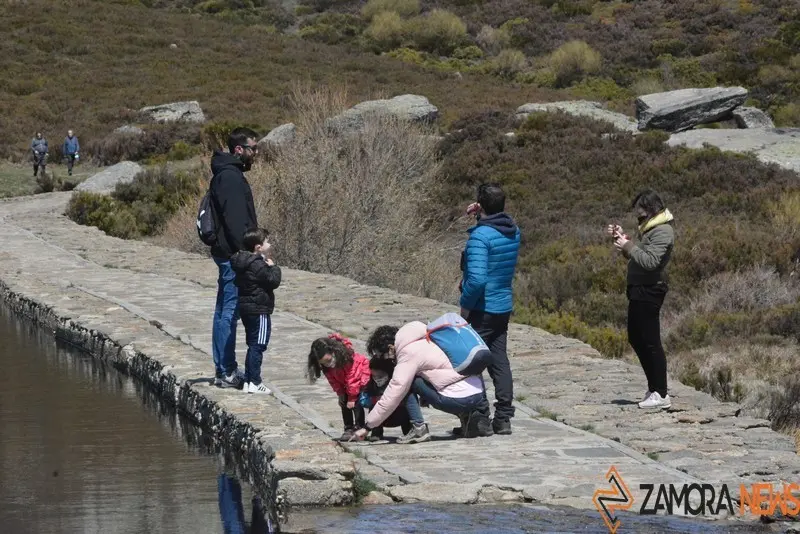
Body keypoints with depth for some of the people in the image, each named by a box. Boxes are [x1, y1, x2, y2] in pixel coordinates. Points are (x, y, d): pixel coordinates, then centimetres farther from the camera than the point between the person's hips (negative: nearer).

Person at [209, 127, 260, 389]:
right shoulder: (230, 177, -17)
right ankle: (227, 372, -5)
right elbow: (235, 220, -22)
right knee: (229, 312, -7)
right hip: (233, 255, -11)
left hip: (227, 253, 11)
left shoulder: (228, 174, 17)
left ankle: (223, 368, 20)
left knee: (224, 312, 13)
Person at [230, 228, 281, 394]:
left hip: (246, 308, 10)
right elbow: (273, 281, -20)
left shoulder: (243, 263, 9)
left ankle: (248, 380, 19)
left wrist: (268, 265, 11)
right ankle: (254, 382, -4)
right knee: (257, 346, -5)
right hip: (259, 310, -10)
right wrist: (273, 266, -4)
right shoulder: (257, 265, -20)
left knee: (253, 345, 16)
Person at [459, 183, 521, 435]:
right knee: (499, 361, 12)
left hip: (482, 310, -8)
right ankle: (503, 418, 13)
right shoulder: (513, 231, 4)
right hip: (504, 307, 8)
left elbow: (477, 279, -28)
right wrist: (481, 216, 12)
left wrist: (465, 304, -14)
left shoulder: (481, 236, -21)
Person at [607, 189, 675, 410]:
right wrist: (621, 238, 8)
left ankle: (661, 394, -3)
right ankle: (654, 388, 25)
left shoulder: (663, 232, -15)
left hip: (650, 291, -11)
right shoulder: (650, 228, 16)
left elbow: (650, 261, -26)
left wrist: (628, 246, -20)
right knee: (636, 339, 17)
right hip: (639, 290, 11)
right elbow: (638, 256, 18)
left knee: (650, 342, -7)